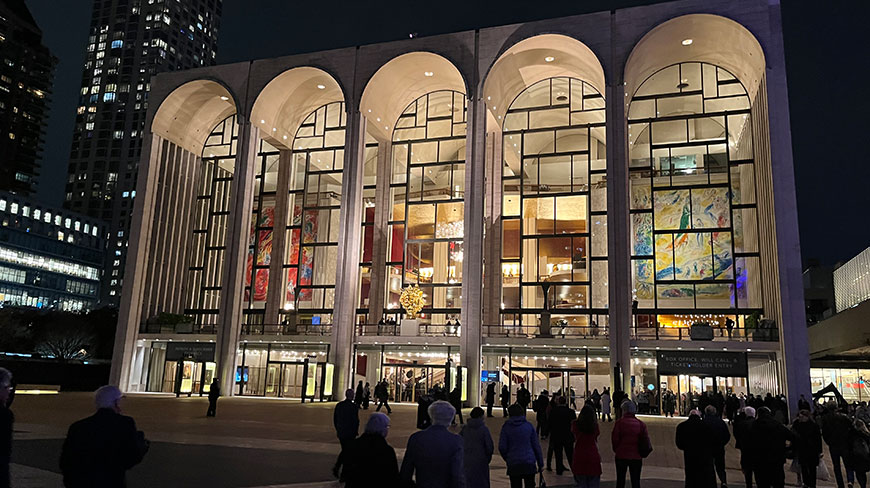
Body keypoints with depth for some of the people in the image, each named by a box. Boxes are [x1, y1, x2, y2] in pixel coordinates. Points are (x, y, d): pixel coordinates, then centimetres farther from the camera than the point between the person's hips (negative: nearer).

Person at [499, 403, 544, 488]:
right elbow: (536, 446, 2)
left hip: (513, 464, -1)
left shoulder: (506, 427, -2)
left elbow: (502, 447, -5)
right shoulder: (529, 426, 1)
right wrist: (540, 464, 7)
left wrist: (507, 459, 13)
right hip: (529, 463, 1)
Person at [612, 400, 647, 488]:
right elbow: (646, 440, -1)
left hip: (621, 455, -2)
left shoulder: (619, 422, -11)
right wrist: (641, 452, 12)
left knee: (620, 481, 10)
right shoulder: (641, 424, -2)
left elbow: (614, 439, -11)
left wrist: (616, 450, 6)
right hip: (636, 457, 2)